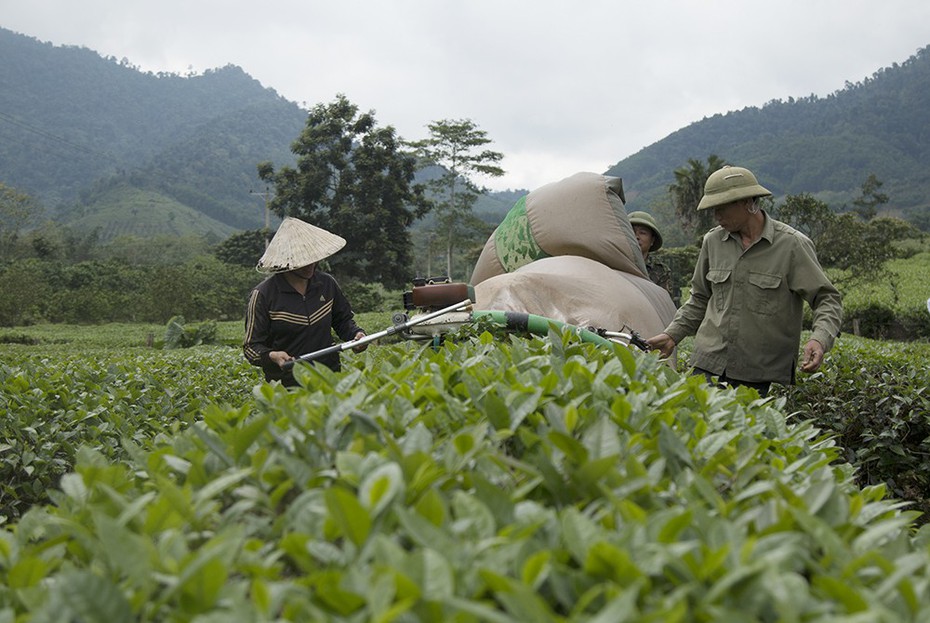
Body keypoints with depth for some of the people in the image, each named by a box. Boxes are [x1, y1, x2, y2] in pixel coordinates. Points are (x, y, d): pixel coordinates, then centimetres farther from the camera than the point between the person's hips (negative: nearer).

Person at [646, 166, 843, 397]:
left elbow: (828, 299, -2)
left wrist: (819, 339, -20)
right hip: (708, 365, 3)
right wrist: (672, 334, 14)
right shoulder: (712, 241, 10)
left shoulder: (792, 245, -3)